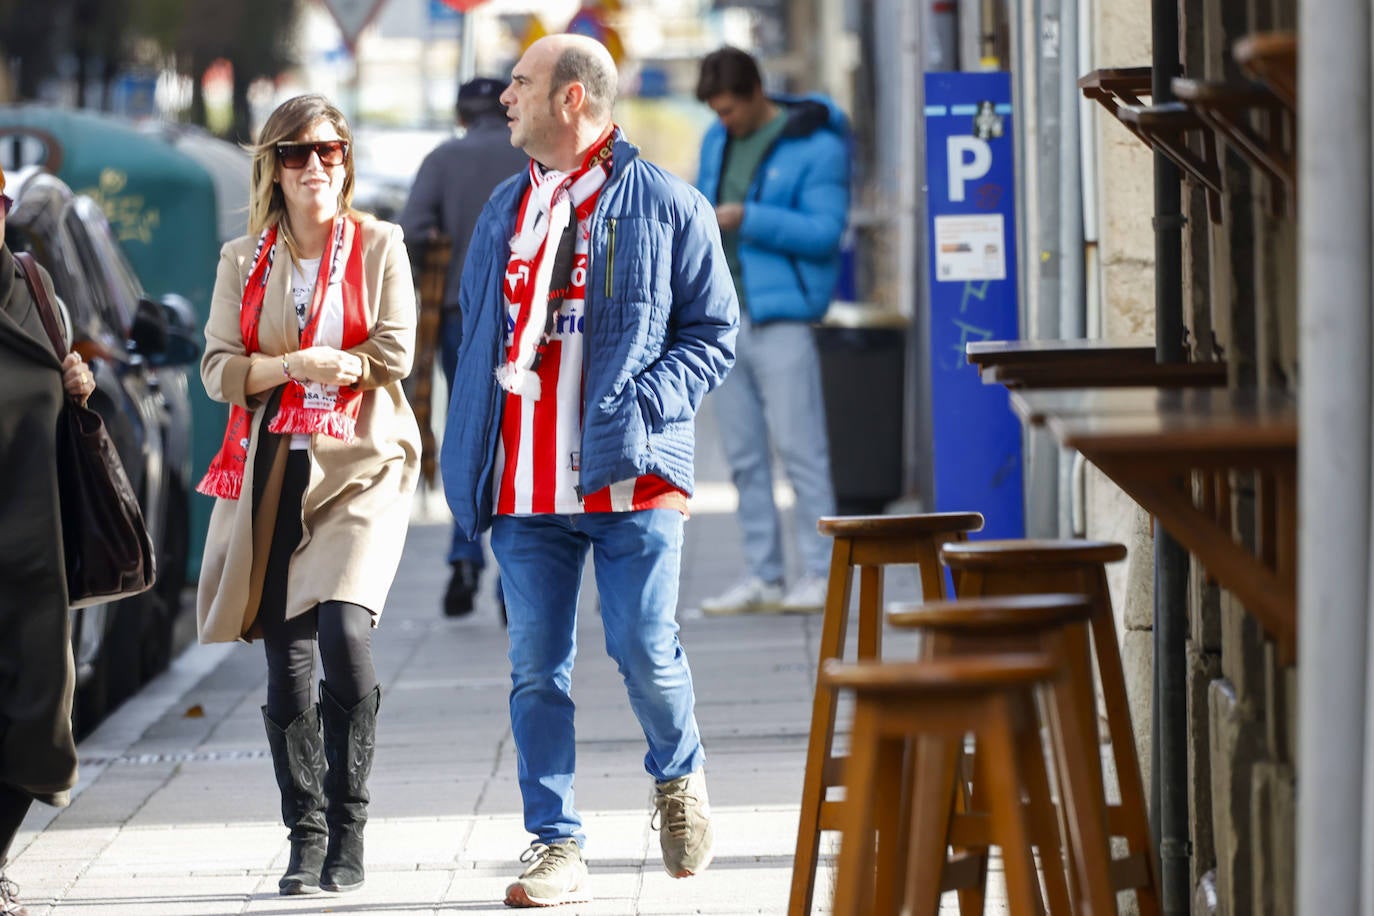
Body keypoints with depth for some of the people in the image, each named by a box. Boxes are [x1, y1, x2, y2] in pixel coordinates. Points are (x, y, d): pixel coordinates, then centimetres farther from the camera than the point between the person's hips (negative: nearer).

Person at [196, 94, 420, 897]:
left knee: (343, 631, -20)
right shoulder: (243, 260, 12)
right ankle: (306, 837, 8)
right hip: (273, 470, 3)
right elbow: (219, 369, 5)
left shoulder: (379, 246, 5)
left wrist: (279, 366, -6)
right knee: (287, 657, 0)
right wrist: (298, 365, -12)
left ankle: (348, 830, -9)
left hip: (359, 467, -3)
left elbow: (393, 355, -3)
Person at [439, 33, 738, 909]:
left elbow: (715, 332, 0)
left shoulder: (666, 205, 0)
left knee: (645, 648, -5)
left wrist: (645, 404, -15)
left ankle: (681, 778, 24)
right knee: (536, 669, 1)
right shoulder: (505, 209, 16)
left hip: (630, 476, -4)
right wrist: (467, 455, 12)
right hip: (525, 484, 5)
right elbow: (476, 333, 24)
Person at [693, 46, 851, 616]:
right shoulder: (717, 140, 14)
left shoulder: (815, 146, -7)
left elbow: (824, 231, -13)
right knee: (744, 456, 7)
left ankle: (821, 574, -3)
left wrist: (748, 218, -21)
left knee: (799, 447, -8)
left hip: (780, 315, -7)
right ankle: (763, 578, 12)